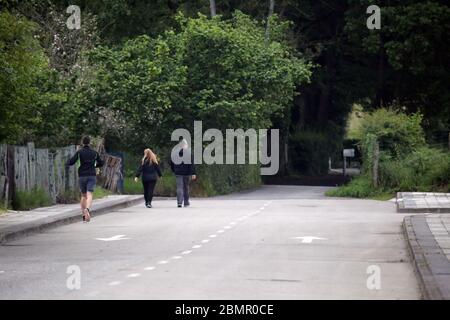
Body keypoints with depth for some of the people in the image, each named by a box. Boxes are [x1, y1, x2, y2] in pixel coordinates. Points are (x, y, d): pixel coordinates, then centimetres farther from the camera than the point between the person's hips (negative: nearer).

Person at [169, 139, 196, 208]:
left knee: (179, 187, -2)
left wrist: (174, 170, 23)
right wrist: (193, 173, -9)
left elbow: (171, 163, 11)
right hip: (186, 173, -1)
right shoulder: (189, 152, -6)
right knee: (186, 187, 11)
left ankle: (179, 202, -16)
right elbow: (192, 164, -9)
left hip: (178, 173, 1)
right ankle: (186, 202, 16)